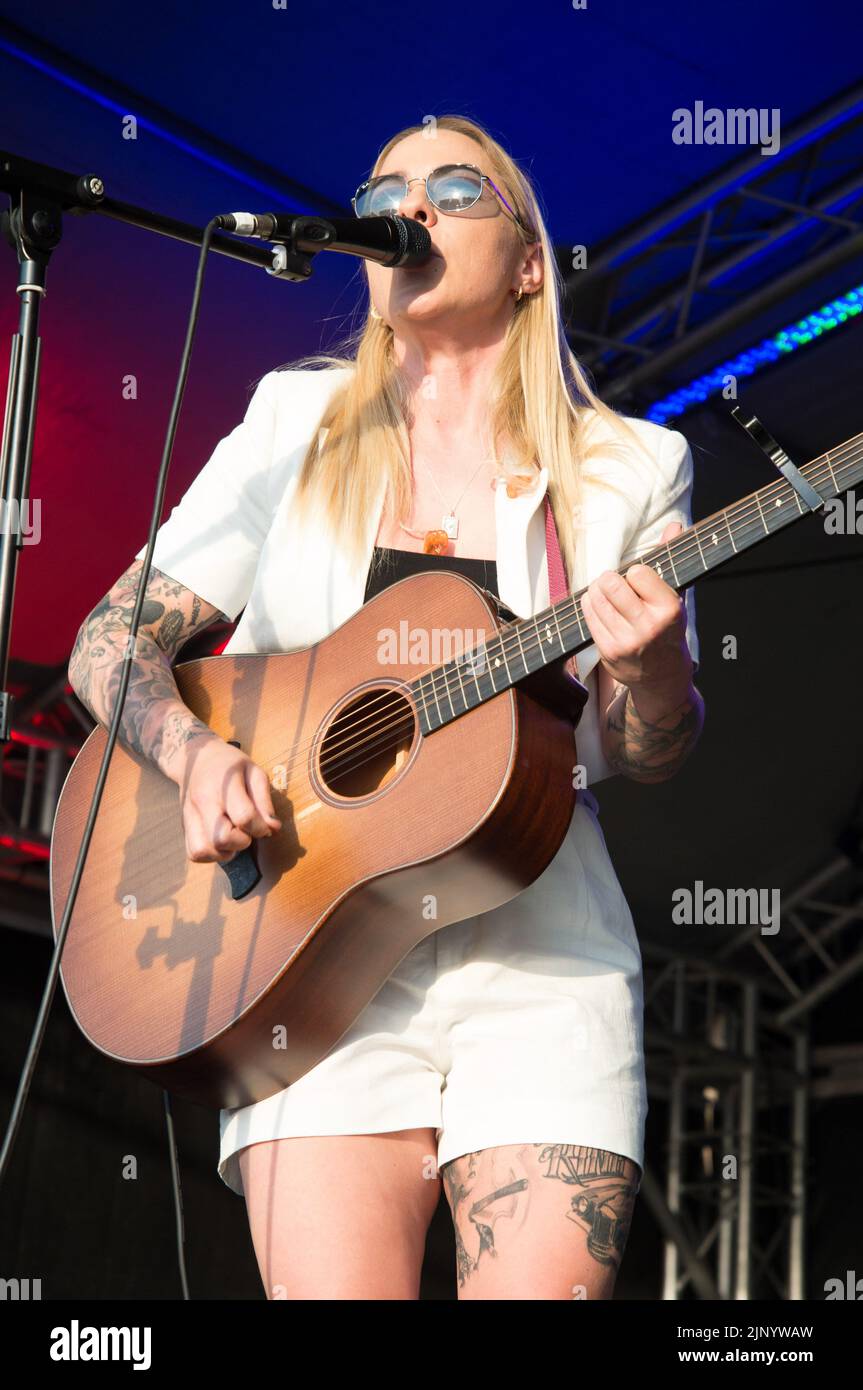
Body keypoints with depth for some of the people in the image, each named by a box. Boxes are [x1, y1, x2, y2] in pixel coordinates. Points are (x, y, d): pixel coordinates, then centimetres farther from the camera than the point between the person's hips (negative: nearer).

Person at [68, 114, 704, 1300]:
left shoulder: (627, 470, 9)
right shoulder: (297, 425, 10)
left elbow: (652, 757, 9)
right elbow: (110, 642, 8)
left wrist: (651, 668, -14)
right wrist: (199, 756, -13)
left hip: (537, 939, 0)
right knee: (334, 1284, -13)